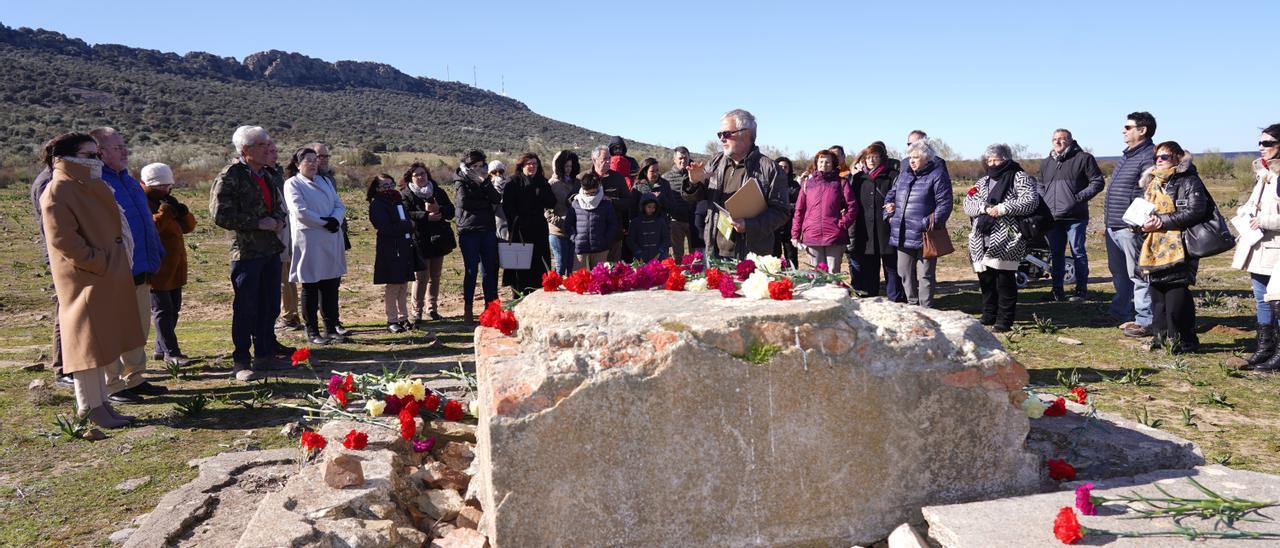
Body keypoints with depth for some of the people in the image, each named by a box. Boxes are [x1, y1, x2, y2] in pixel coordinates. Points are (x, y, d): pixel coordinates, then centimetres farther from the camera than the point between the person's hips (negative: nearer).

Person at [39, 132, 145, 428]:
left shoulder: (93, 188, 15)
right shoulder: (58, 193, -12)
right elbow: (63, 240, -19)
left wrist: (117, 265, 13)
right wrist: (99, 264, -18)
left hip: (109, 281, 9)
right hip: (84, 281, -9)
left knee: (104, 343, 12)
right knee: (87, 342, -2)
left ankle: (100, 403, 19)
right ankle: (90, 406, 6)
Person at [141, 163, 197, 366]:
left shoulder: (167, 201, 17)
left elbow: (189, 226, 11)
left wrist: (182, 212, -8)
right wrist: (166, 210, -25)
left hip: (173, 267, 9)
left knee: (174, 307, 13)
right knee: (162, 310, -6)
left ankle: (161, 347, 23)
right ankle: (171, 352, -4)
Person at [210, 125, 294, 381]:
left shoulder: (271, 176, 13)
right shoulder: (229, 176, -10)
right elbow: (220, 214, -16)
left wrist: (280, 221, 4)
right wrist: (258, 223, -17)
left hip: (272, 249, 7)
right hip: (246, 251, -7)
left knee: (270, 307, 13)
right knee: (246, 309, -1)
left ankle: (265, 354, 26)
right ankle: (241, 362, 9)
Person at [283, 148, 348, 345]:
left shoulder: (325, 181, 17)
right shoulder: (293, 184, -3)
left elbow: (340, 205, 9)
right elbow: (300, 211, -15)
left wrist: (335, 220, -11)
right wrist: (325, 222, -13)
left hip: (331, 241, 6)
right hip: (308, 242, -5)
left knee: (331, 286, 8)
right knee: (310, 288, 3)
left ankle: (331, 328, 16)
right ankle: (312, 332, 11)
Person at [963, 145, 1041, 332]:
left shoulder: (1019, 178, 2)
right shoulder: (983, 182, 20)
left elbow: (1031, 200, -12)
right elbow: (968, 204, 10)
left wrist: (1003, 208, -17)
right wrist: (984, 208, -10)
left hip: (1006, 241, -6)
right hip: (982, 241, 6)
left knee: (1005, 280, -5)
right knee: (985, 279, 11)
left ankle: (1004, 320, 3)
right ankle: (989, 315, 24)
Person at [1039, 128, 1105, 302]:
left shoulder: (1083, 158, -1)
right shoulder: (1046, 163, 17)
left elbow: (1097, 182, -3)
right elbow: (1041, 187, 27)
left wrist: (1080, 197, -14)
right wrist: (1043, 204, 9)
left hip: (1075, 216, -6)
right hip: (1053, 218, 6)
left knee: (1078, 252, 0)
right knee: (1055, 254, 10)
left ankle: (1081, 289, 8)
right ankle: (1057, 289, 19)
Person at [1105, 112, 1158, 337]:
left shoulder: (1149, 156, -12)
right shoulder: (1126, 156, 19)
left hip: (1131, 228, -10)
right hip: (1113, 226, 10)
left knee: (1138, 275, -5)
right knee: (1119, 273, 19)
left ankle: (1144, 321, 1)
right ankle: (1123, 313, 31)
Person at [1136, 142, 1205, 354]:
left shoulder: (1189, 181, -4)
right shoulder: (1151, 182, 20)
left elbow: (1196, 211, -15)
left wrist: (1162, 221, -18)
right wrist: (1143, 221, 7)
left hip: (1178, 248, -7)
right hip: (1154, 248, 7)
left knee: (1177, 294, -7)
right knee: (1157, 292, 9)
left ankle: (1184, 340, 2)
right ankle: (1161, 335, 18)